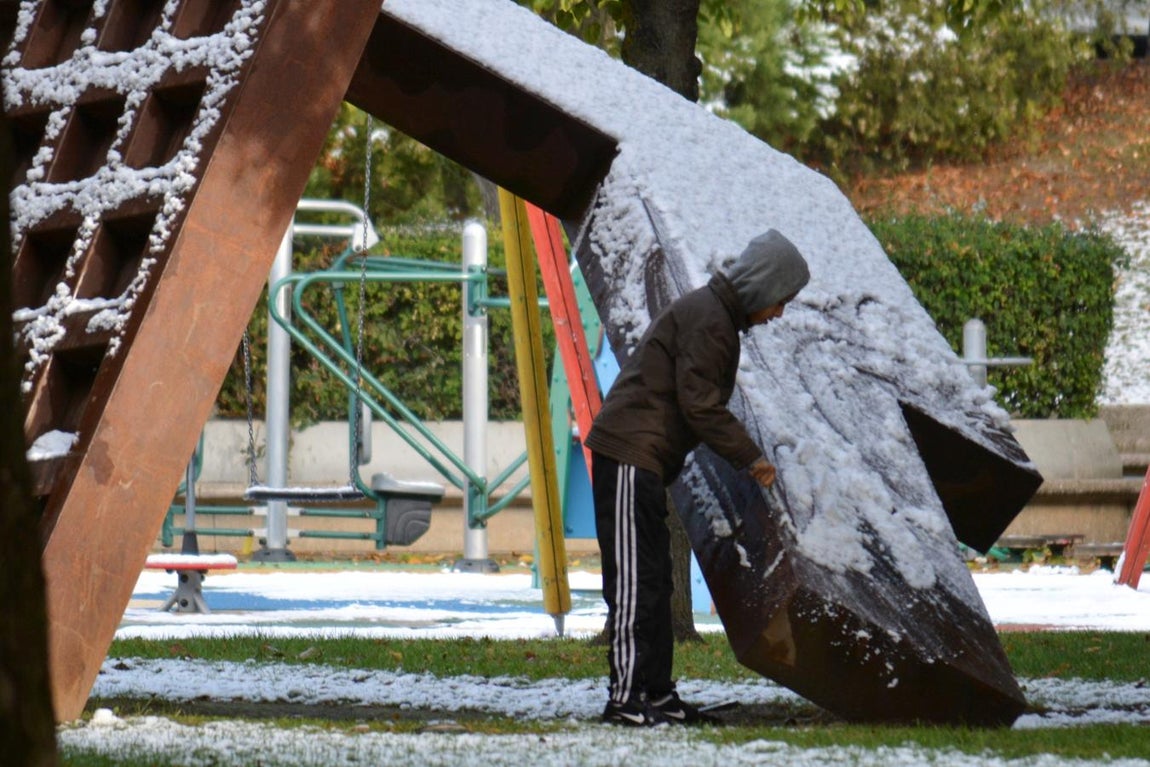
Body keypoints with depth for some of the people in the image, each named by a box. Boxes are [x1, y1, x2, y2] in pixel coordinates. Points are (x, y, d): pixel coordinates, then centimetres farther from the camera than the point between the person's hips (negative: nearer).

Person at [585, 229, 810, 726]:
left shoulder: (716, 315, 20)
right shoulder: (707, 319, -13)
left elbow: (703, 403, 23)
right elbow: (699, 405, -18)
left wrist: (744, 455, 17)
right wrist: (750, 457, -12)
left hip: (643, 461, 11)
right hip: (630, 455, -11)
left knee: (652, 580, 13)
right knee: (635, 581, -11)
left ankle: (655, 693, 17)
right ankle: (625, 698, -12)